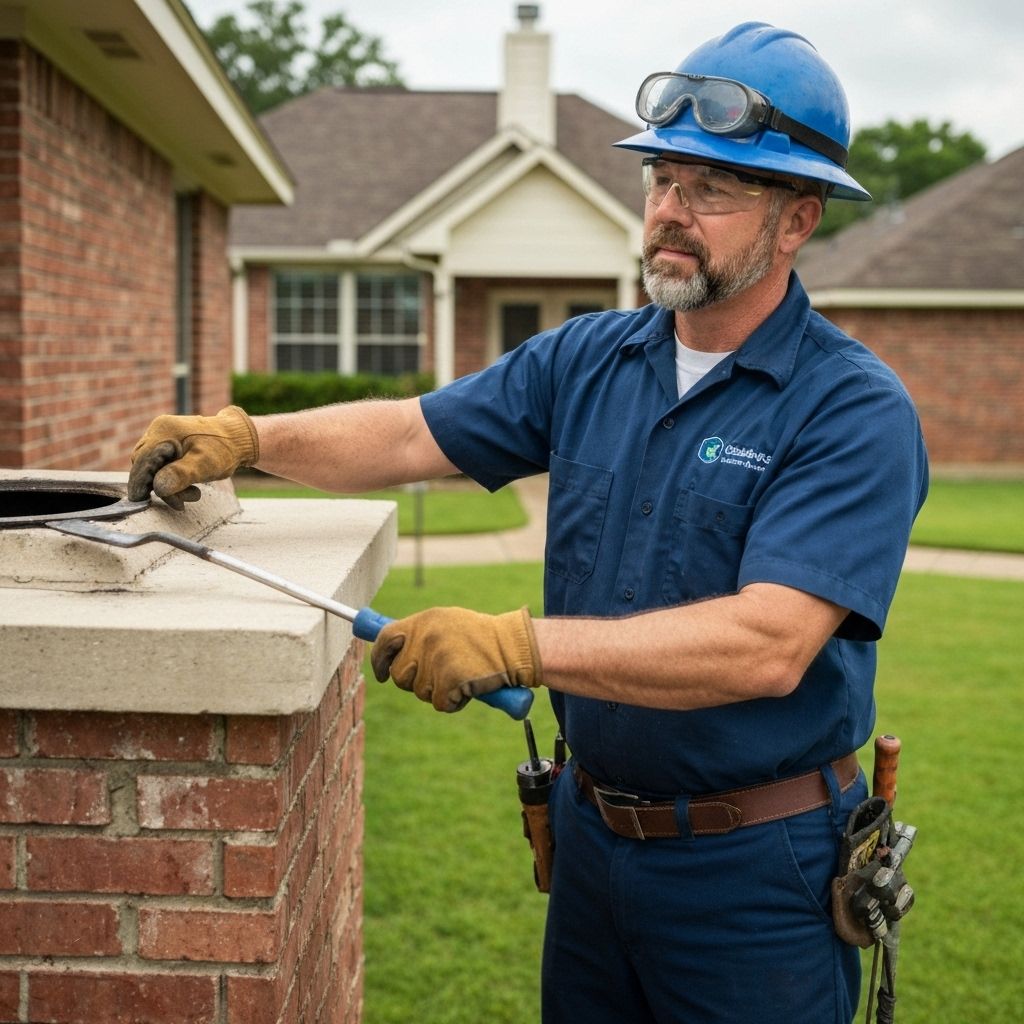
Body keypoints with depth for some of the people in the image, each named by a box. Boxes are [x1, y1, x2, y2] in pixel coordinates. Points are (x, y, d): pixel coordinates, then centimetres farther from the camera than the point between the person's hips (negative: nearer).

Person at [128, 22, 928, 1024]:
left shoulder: (857, 413, -17)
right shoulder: (587, 360, 3)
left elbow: (768, 647, -28)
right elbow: (411, 434, 3)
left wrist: (516, 643, -33)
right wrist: (246, 435, -14)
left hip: (753, 872, -5)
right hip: (592, 827, 6)